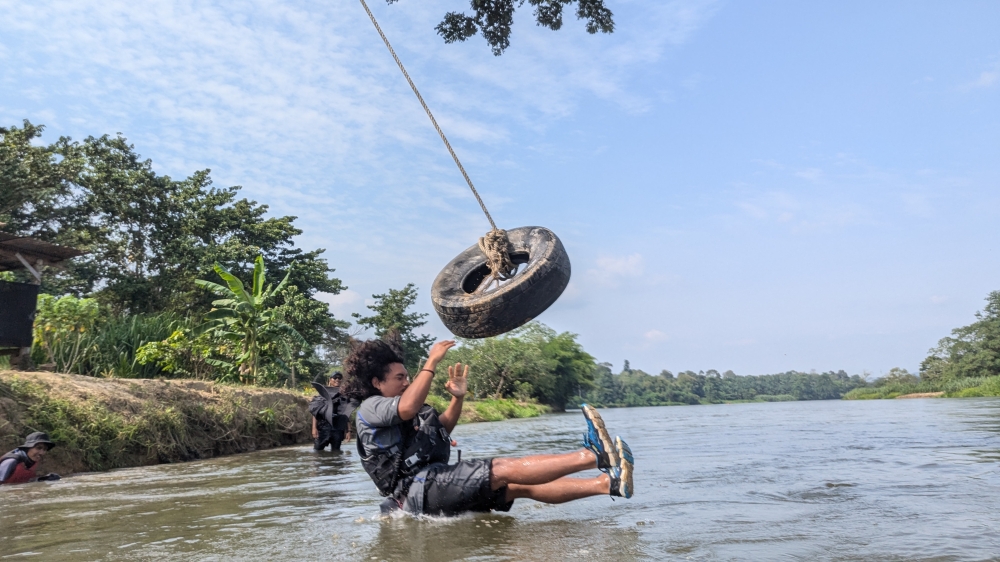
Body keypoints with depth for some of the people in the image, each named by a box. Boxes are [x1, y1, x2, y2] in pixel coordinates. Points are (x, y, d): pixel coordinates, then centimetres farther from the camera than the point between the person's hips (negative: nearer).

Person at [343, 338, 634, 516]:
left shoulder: (395, 405, 24)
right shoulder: (370, 408, -5)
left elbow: (442, 426, 34)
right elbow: (407, 409, -29)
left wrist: (457, 398, 17)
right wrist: (431, 362, -23)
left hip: (432, 485, 10)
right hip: (420, 488, -9)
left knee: (520, 487, -5)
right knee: (505, 469, -20)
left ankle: (609, 483, -12)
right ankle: (595, 455, -25)